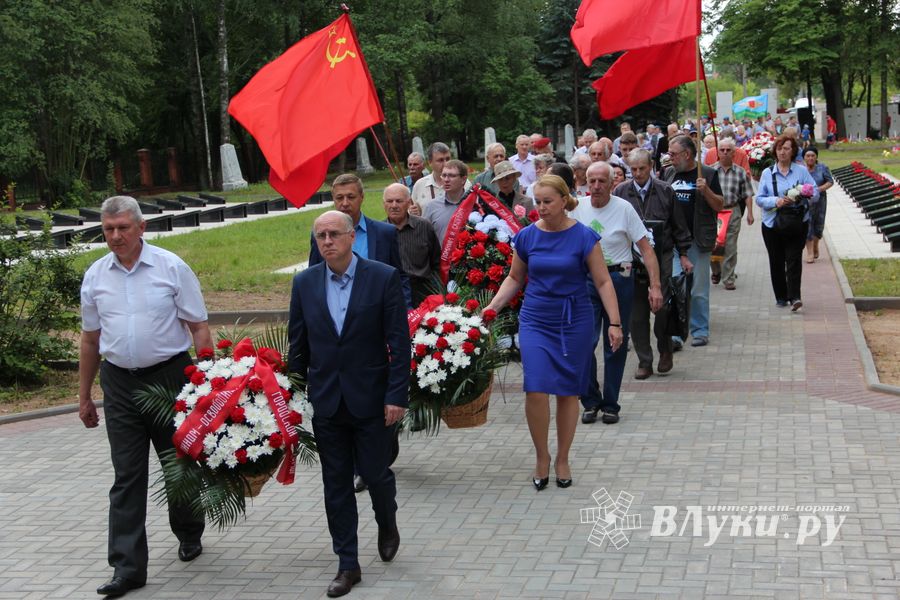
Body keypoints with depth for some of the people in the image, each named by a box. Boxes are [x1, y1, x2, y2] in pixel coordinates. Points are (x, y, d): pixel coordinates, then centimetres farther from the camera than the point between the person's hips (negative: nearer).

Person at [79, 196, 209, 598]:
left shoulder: (171, 267, -6)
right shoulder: (95, 276, 4)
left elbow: (199, 328, -4)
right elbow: (90, 340, 12)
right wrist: (84, 397, 14)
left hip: (170, 375, -2)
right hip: (120, 383, 2)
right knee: (127, 476, 2)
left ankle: (189, 535, 34)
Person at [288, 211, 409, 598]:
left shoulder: (384, 278, -7)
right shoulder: (304, 282, 3)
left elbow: (399, 342, -8)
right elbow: (298, 344, 9)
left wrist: (397, 395, -11)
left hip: (371, 399, -3)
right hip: (325, 401, 3)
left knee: (375, 473, 6)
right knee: (336, 483, 7)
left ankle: (387, 524, 39)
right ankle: (347, 564, 18)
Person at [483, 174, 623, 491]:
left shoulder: (584, 237, -7)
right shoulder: (527, 236, 1)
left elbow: (603, 282, -4)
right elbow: (515, 278, 14)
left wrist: (615, 323, -10)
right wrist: (492, 307, 2)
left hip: (574, 321, -1)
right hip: (535, 320, 1)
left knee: (568, 392, 6)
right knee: (536, 390, -11)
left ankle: (562, 459, 22)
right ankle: (541, 456, 10)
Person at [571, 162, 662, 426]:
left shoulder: (624, 209, -7)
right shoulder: (577, 209, 1)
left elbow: (646, 249, -8)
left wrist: (655, 286, -16)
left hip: (618, 279, -2)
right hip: (586, 281, 2)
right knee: (585, 344, -6)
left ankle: (610, 405, 17)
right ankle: (591, 402, 11)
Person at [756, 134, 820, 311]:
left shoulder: (802, 171, 3)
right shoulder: (767, 173, 6)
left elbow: (815, 193, -1)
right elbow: (759, 198, 1)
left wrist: (799, 199, -19)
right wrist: (776, 202, -18)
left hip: (797, 225, -2)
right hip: (772, 225, 2)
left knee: (794, 259, -10)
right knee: (776, 261, 7)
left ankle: (794, 296, -15)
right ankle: (781, 297, 18)